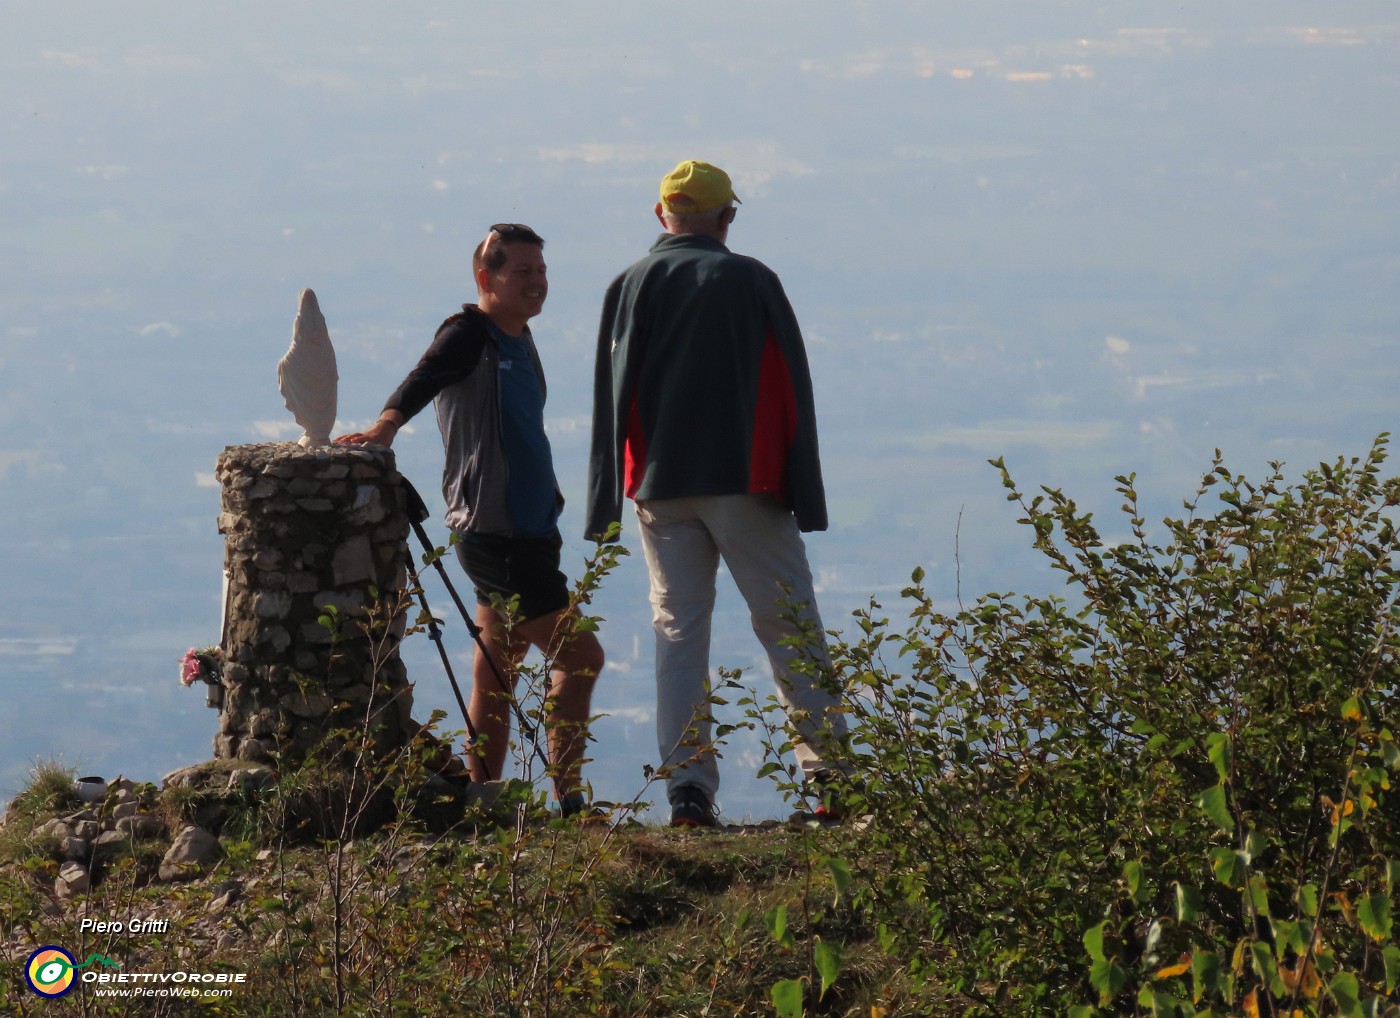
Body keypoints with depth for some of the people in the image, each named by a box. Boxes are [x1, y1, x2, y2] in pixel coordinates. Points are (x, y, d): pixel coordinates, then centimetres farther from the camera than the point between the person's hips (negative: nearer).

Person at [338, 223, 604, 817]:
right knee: (579, 657, -8)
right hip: (494, 534, -9)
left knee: (495, 675, 11)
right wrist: (388, 423, -49)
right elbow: (426, 378, -32)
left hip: (528, 529, 9)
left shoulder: (519, 342, 15)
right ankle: (568, 799, -4)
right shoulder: (469, 334, -12)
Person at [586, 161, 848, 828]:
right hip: (747, 486, -2)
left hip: (661, 490, 2)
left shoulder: (629, 288, 5)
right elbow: (791, 392, 0)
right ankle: (826, 763, -1)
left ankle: (687, 786, -6)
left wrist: (605, 505, 6)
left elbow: (611, 399, 4)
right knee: (788, 623, 4)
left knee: (678, 630, 4)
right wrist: (806, 497, 3)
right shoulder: (753, 282, 1)